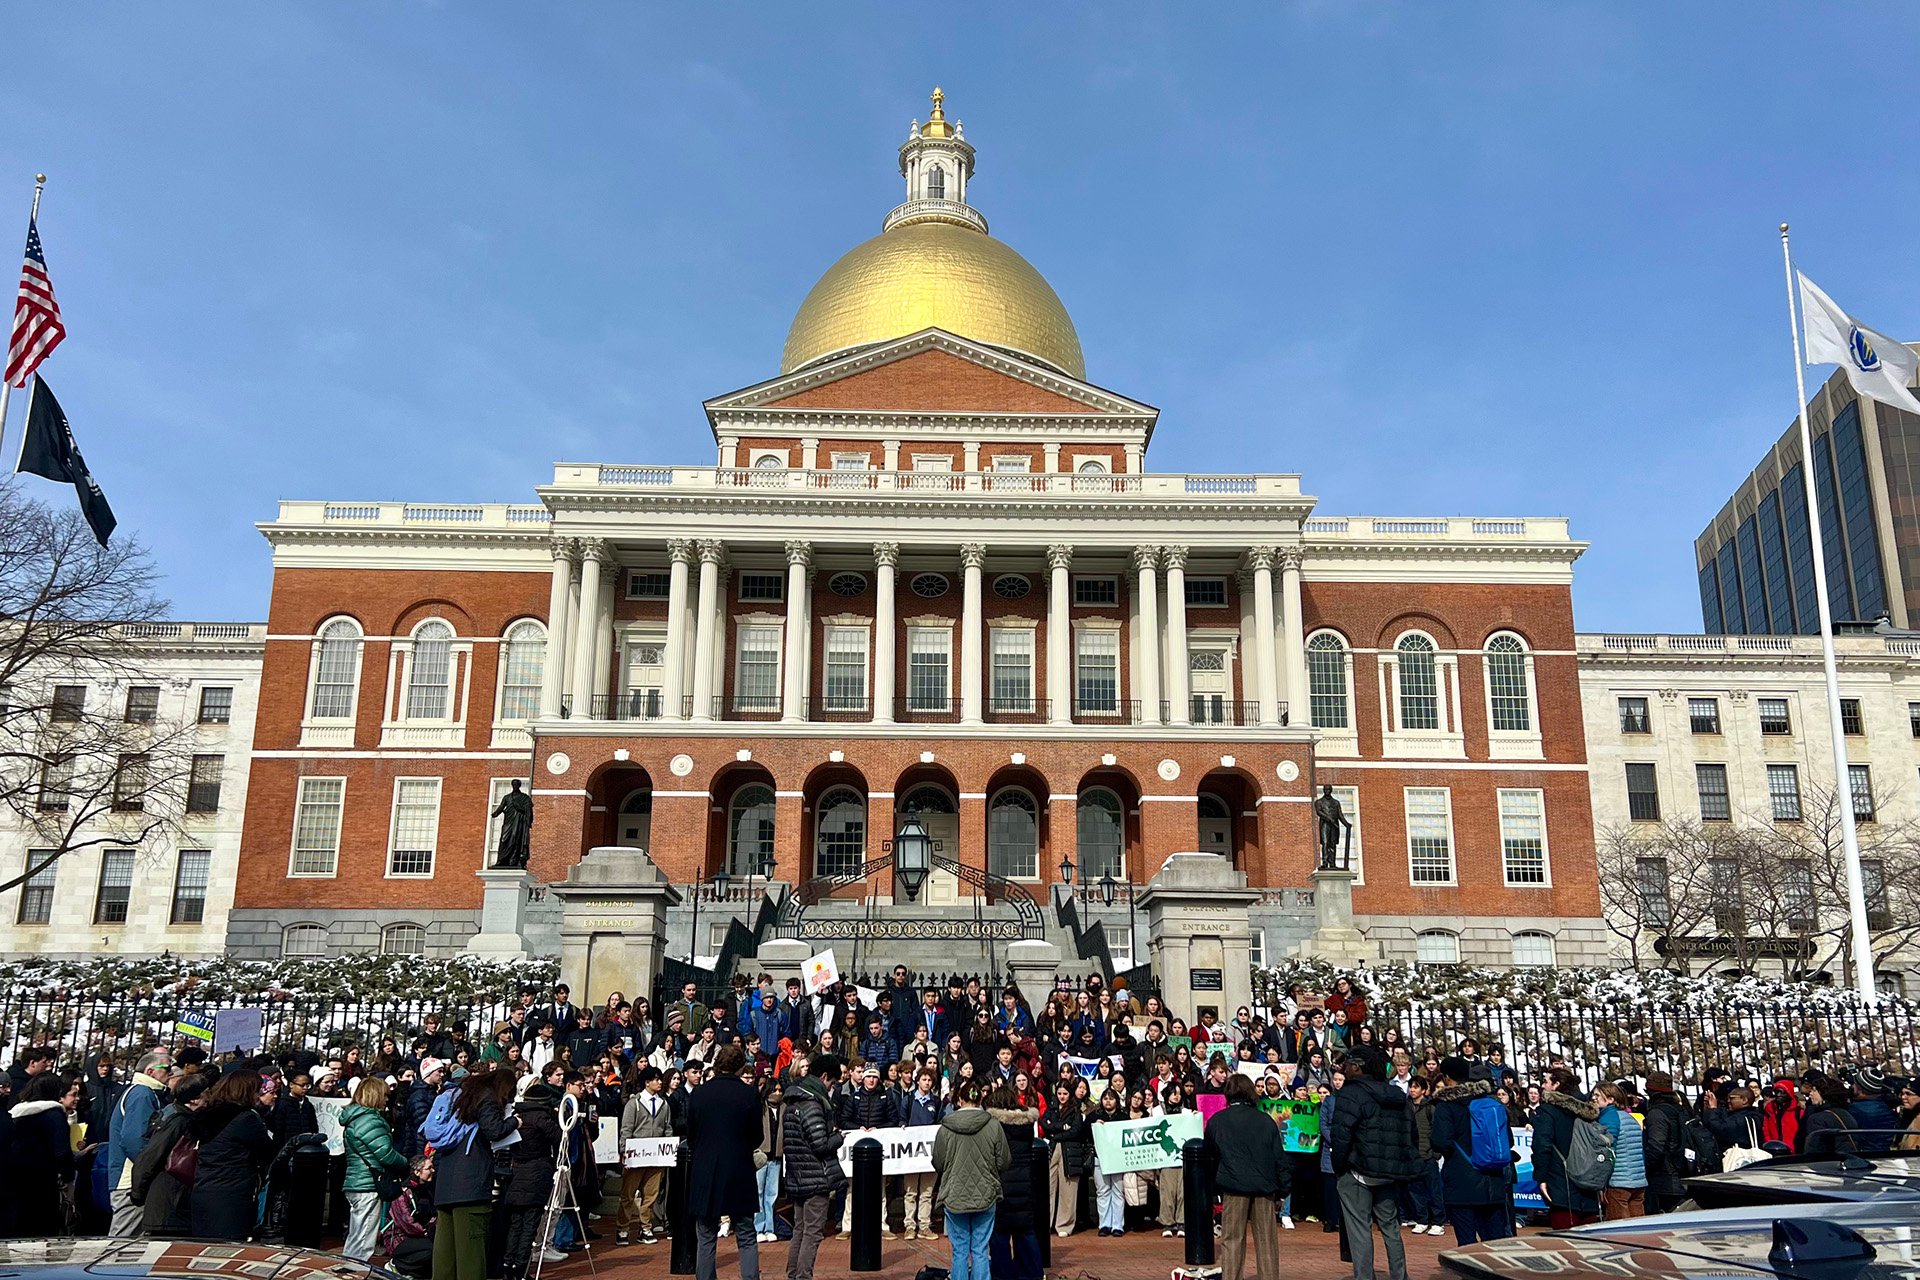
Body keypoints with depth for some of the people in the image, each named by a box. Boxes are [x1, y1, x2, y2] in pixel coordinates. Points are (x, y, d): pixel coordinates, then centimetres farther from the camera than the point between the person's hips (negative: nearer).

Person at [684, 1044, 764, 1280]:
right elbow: (756, 1137, 0)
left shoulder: (698, 1094, -3)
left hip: (704, 1174, 1)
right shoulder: (749, 1094, -8)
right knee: (747, 1238, 8)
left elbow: (690, 1138, 4)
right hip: (740, 1175, -1)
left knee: (705, 1239, 11)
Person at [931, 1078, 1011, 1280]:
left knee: (960, 1251, 9)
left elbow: (938, 1163, 0)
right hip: (985, 1196, 0)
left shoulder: (946, 1127, -8)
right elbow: (1004, 1162, -1)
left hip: (955, 1196, 0)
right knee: (980, 1251, 7)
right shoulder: (994, 1127, -7)